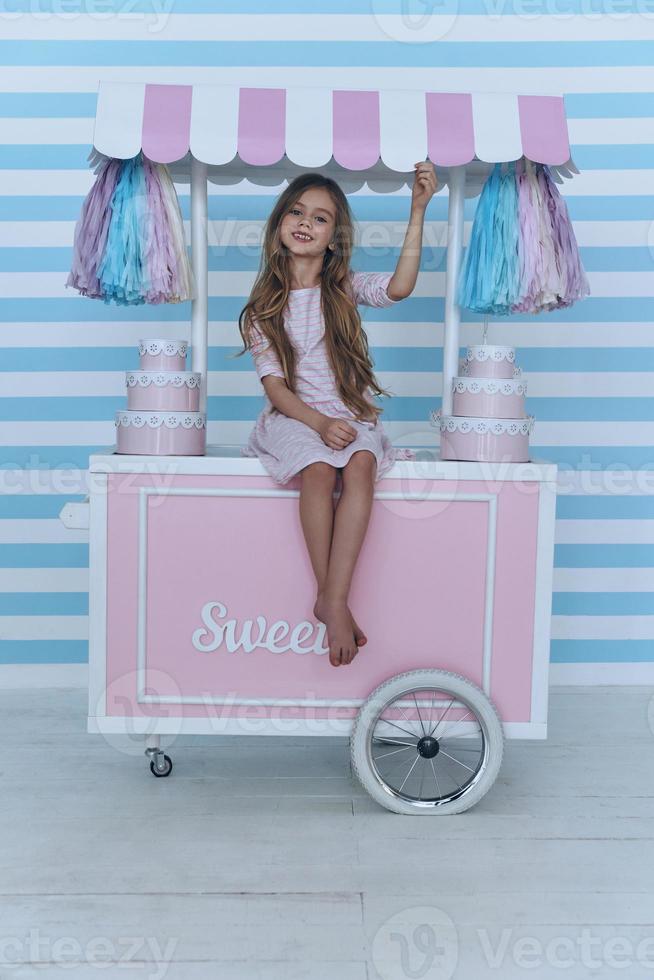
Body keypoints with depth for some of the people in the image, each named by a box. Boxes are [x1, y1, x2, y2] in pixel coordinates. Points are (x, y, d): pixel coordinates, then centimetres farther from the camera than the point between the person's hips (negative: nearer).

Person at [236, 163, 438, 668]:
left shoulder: (345, 288, 8)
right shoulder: (266, 302, 7)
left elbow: (399, 288, -15)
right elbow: (273, 383, -2)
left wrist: (418, 211, -20)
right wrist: (319, 423, -18)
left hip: (350, 415, 1)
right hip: (293, 417, -1)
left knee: (362, 463, -33)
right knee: (319, 468, -33)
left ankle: (334, 599, -33)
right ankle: (329, 597, -22)